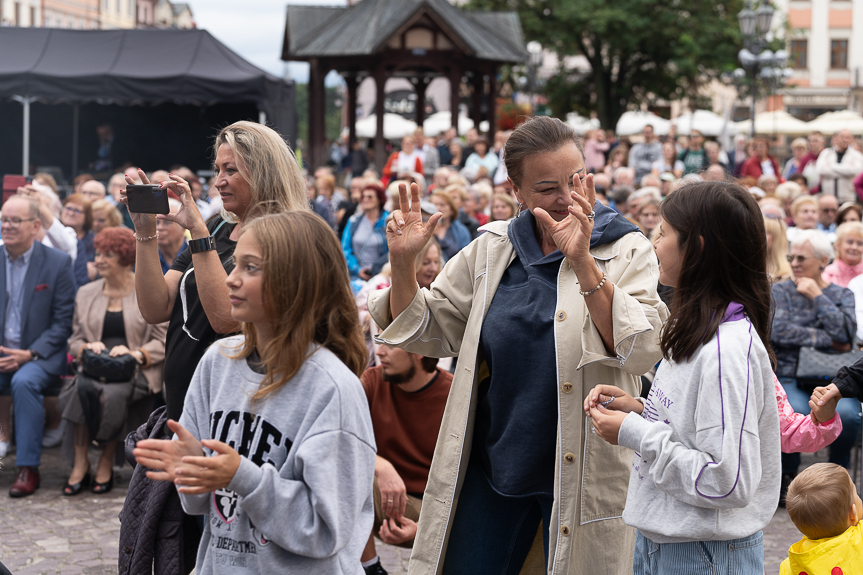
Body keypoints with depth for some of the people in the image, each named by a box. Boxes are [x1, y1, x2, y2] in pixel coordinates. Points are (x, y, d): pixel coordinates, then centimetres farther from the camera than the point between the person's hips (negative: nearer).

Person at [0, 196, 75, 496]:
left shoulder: (58, 263, -2)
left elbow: (64, 321, -3)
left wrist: (29, 354, -15)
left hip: (40, 356, -3)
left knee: (24, 381, -33)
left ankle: (28, 467, -24)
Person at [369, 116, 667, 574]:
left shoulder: (626, 250, -5)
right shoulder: (491, 249, 4)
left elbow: (643, 349, -20)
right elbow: (428, 332, 12)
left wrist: (582, 262, -30)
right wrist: (402, 263, -5)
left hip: (581, 467, -3)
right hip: (493, 460, 3)